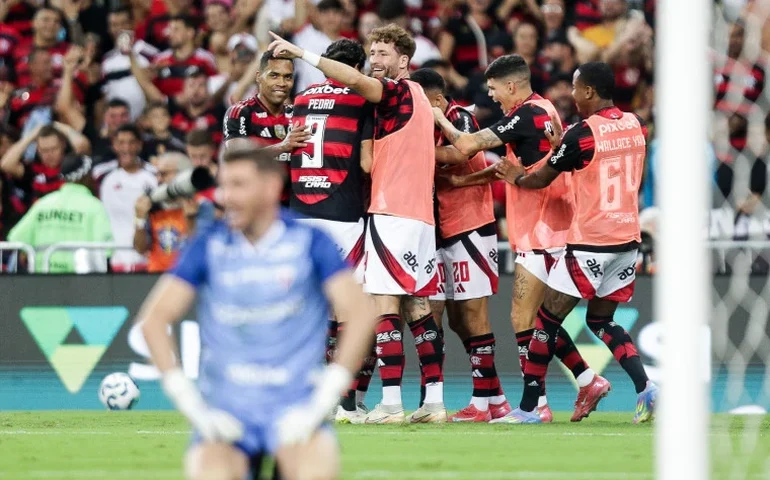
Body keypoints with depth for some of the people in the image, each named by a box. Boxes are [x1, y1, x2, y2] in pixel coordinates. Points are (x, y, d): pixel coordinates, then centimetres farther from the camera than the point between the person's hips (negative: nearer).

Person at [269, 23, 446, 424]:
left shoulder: (400, 91, -8)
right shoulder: (415, 97, 19)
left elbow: (355, 80, -26)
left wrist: (302, 53, -25)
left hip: (392, 212, -9)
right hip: (421, 214, 9)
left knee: (385, 305, -10)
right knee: (418, 308, 9)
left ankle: (391, 403, -15)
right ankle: (434, 401, 9)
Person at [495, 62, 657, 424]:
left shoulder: (582, 134, -15)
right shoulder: (635, 126, 6)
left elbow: (541, 179, -4)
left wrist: (516, 177, 19)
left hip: (590, 244, -7)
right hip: (628, 240, 7)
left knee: (547, 320, 4)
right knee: (601, 321, 17)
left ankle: (528, 407, 6)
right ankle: (645, 386, -5)